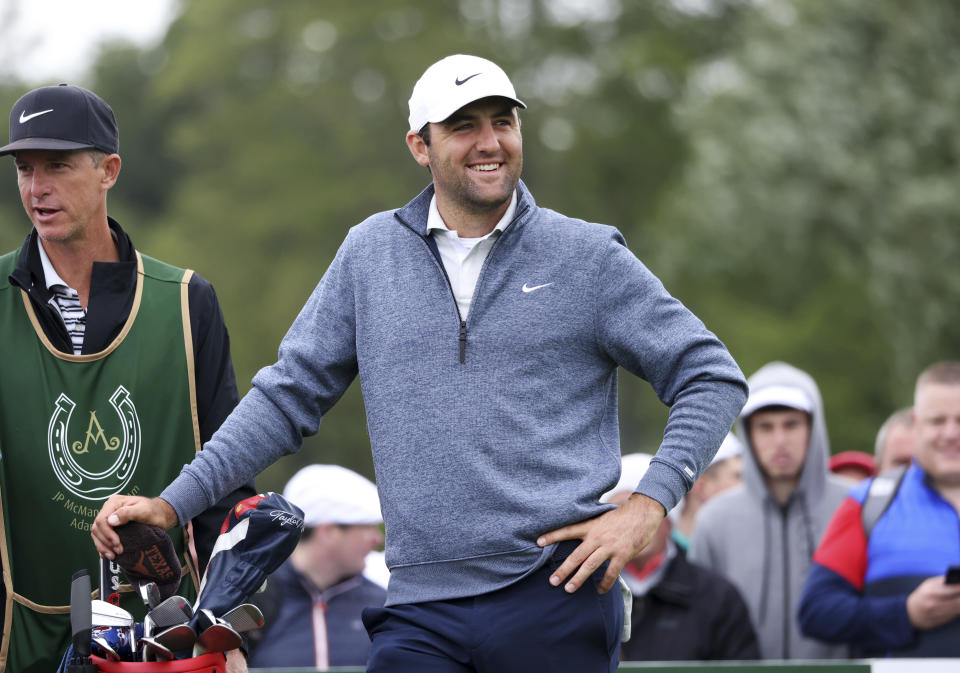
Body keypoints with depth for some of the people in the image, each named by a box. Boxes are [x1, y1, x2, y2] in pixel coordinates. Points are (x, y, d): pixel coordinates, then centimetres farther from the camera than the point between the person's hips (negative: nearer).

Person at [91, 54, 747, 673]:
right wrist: (174, 503, 8)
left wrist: (649, 503, -7)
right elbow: (289, 396, 16)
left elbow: (711, 376, 6)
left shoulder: (587, 256, 4)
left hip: (558, 592, -2)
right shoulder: (369, 253, 11)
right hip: (422, 611, 2)